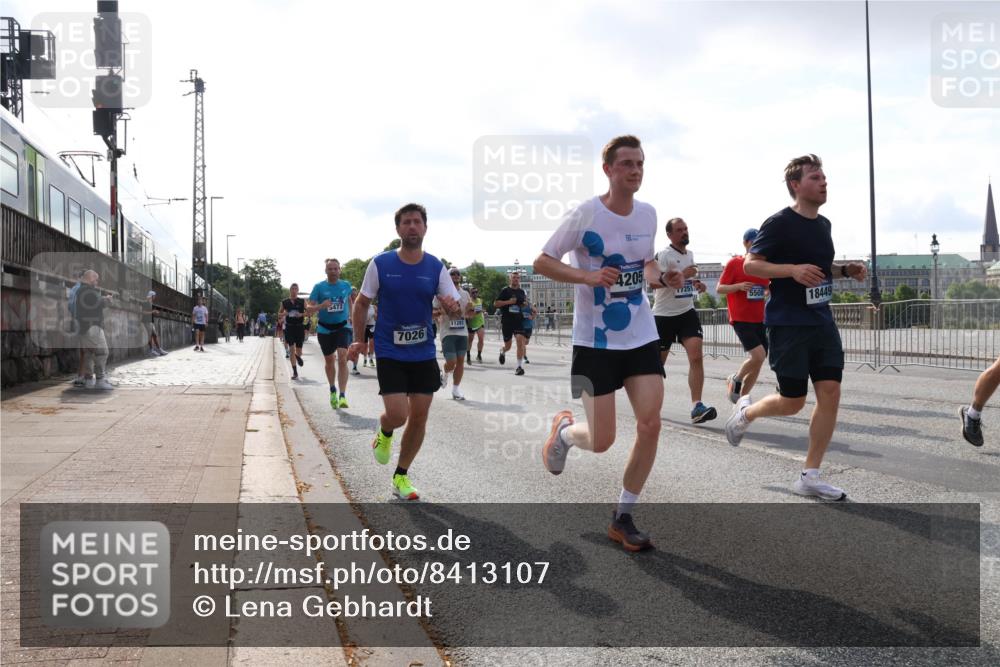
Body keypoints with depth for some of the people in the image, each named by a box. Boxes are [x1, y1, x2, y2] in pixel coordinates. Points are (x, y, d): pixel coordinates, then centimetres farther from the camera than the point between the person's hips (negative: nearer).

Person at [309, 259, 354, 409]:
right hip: (324, 329, 0)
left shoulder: (346, 285, 0)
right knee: (329, 361, 13)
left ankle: (342, 396, -21)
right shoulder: (319, 287, -7)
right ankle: (333, 390, 38)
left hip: (342, 327, 0)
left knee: (342, 359, -18)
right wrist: (321, 306, -29)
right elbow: (310, 308, -9)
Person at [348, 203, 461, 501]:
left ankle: (401, 476, 23)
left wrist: (453, 307, -26)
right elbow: (362, 303, 4)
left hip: (424, 353, 3)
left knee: (419, 416, 5)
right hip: (389, 352, -3)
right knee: (398, 414, -14)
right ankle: (384, 432, 25)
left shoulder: (436, 267, -2)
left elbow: (455, 309, -3)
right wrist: (360, 340, 1)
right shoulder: (380, 264, -7)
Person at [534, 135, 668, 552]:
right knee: (601, 441, -3)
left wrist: (662, 278, -2)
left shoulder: (648, 214, 5)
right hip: (595, 340, -4)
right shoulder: (586, 214, -11)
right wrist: (589, 276, -24)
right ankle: (563, 429, 35)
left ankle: (623, 518, 8)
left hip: (641, 335, 5)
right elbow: (542, 263, -9)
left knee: (650, 424, -8)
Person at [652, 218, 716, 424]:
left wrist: (696, 283, 9)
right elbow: (654, 282, -22)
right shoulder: (663, 255, -10)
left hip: (687, 313, 5)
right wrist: (681, 275, -28)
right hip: (664, 315, -5)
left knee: (696, 356, -15)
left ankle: (697, 407, -19)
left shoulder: (689, 255, 13)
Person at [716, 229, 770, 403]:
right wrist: (739, 286, -22)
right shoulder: (734, 263, -4)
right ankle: (735, 380, 6)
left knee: (758, 361, 5)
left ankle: (741, 397, 19)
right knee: (758, 355, -20)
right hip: (741, 319, -6)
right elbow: (719, 288, -6)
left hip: (760, 319, 6)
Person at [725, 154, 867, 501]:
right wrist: (792, 269, -24)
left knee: (830, 392, -3)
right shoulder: (779, 223, -10)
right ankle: (746, 412, 32)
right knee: (792, 402, -2)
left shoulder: (823, 224, 14)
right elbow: (750, 264, -11)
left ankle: (809, 476, 5)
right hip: (788, 324, -7)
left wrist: (845, 270, 8)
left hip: (822, 320, 7)